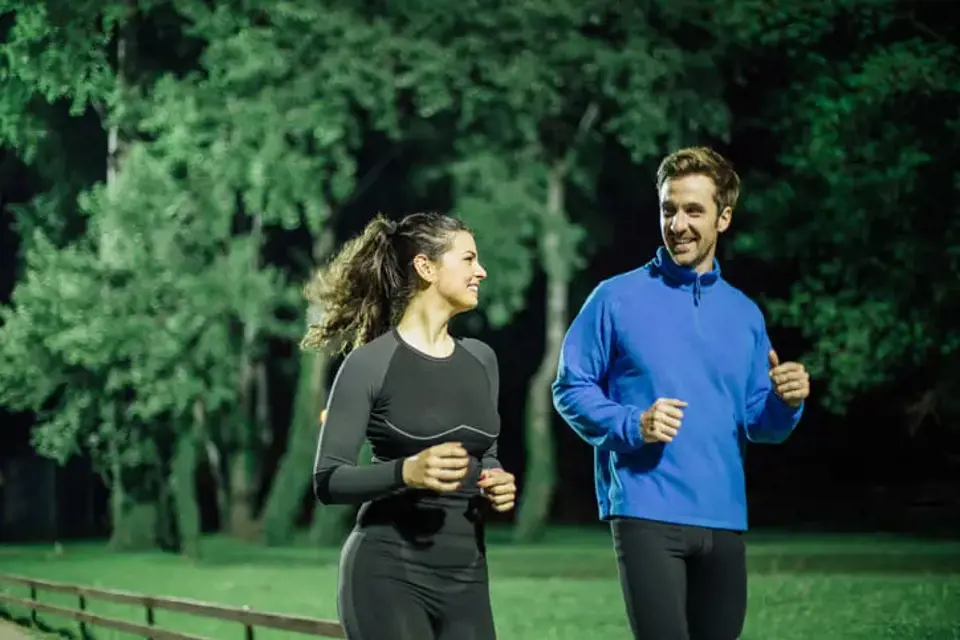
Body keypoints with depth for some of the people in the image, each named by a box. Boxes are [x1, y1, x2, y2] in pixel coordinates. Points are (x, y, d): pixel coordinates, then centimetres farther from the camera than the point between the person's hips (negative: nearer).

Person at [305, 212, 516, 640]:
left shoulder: (480, 360, 12)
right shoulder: (370, 363, -7)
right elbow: (328, 481, -9)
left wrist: (498, 486, 1)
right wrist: (405, 472, -26)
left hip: (466, 575, 6)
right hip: (389, 573, -6)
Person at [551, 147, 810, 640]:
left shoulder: (744, 314, 13)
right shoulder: (617, 299, 0)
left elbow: (757, 424, 13)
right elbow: (570, 388, -1)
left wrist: (786, 403, -9)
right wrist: (632, 426, -17)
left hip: (724, 519, 5)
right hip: (647, 513, -5)